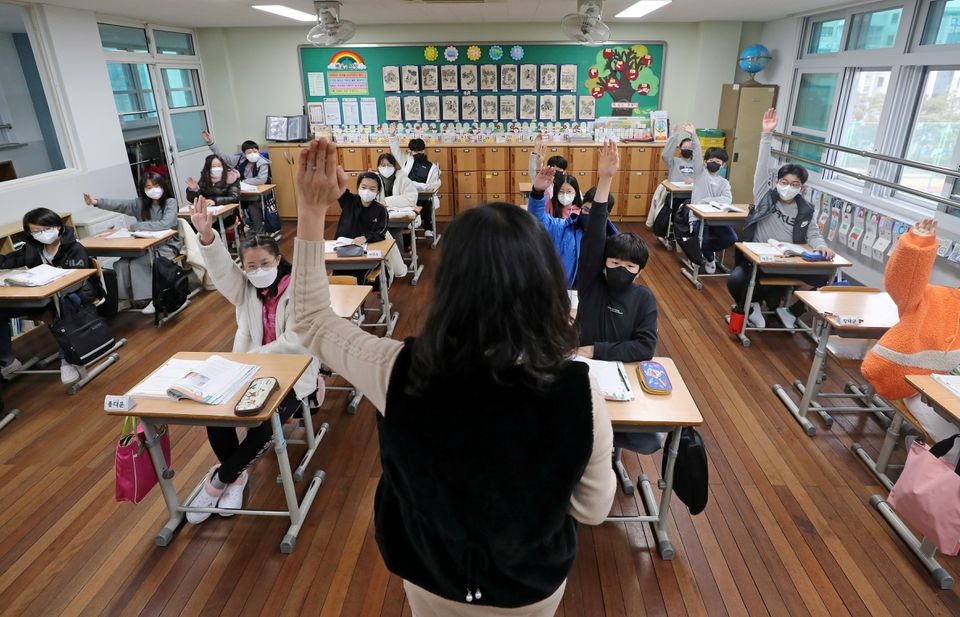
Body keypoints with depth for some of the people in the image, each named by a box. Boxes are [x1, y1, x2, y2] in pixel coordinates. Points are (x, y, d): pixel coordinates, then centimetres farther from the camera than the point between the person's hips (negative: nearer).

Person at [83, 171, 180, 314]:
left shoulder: (170, 202, -10)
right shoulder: (140, 203, 5)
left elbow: (165, 224, -24)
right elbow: (120, 204, -7)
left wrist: (136, 226, -19)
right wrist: (97, 202, -25)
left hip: (166, 246, -5)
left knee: (137, 264, -24)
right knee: (121, 264, -14)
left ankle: (152, 298, -11)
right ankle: (126, 298, 0)